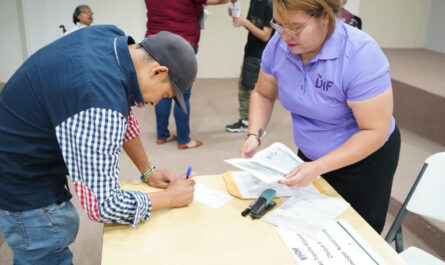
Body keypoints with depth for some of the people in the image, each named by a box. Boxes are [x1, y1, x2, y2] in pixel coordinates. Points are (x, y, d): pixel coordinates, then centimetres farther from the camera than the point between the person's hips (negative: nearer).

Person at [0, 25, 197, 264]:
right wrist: (171, 197, -14)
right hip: (23, 188, -9)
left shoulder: (110, 36, -7)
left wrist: (148, 171, 8)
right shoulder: (101, 105, -35)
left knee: (65, 229, 23)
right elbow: (102, 206, -28)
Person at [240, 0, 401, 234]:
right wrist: (254, 135, -14)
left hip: (364, 158, -4)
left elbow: (375, 131, -26)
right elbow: (263, 94, 3)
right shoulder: (278, 44, -13)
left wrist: (317, 167, -32)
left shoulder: (361, 55, -29)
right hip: (309, 155, 5)